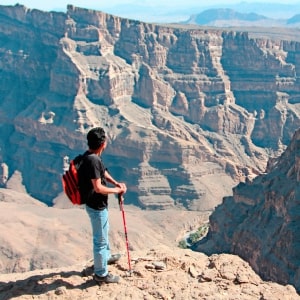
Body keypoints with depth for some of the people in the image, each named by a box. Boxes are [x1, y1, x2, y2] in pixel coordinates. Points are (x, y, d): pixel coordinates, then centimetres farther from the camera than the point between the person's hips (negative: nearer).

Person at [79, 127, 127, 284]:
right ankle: (101, 274, 20)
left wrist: (116, 183, 2)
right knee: (100, 239, 5)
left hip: (98, 204, 10)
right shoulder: (93, 160, -31)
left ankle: (106, 256, 53)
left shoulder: (92, 156, 0)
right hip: (97, 206, -10)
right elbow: (98, 188, -30)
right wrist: (117, 190, -16)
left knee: (103, 233, 30)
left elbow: (103, 172, 17)